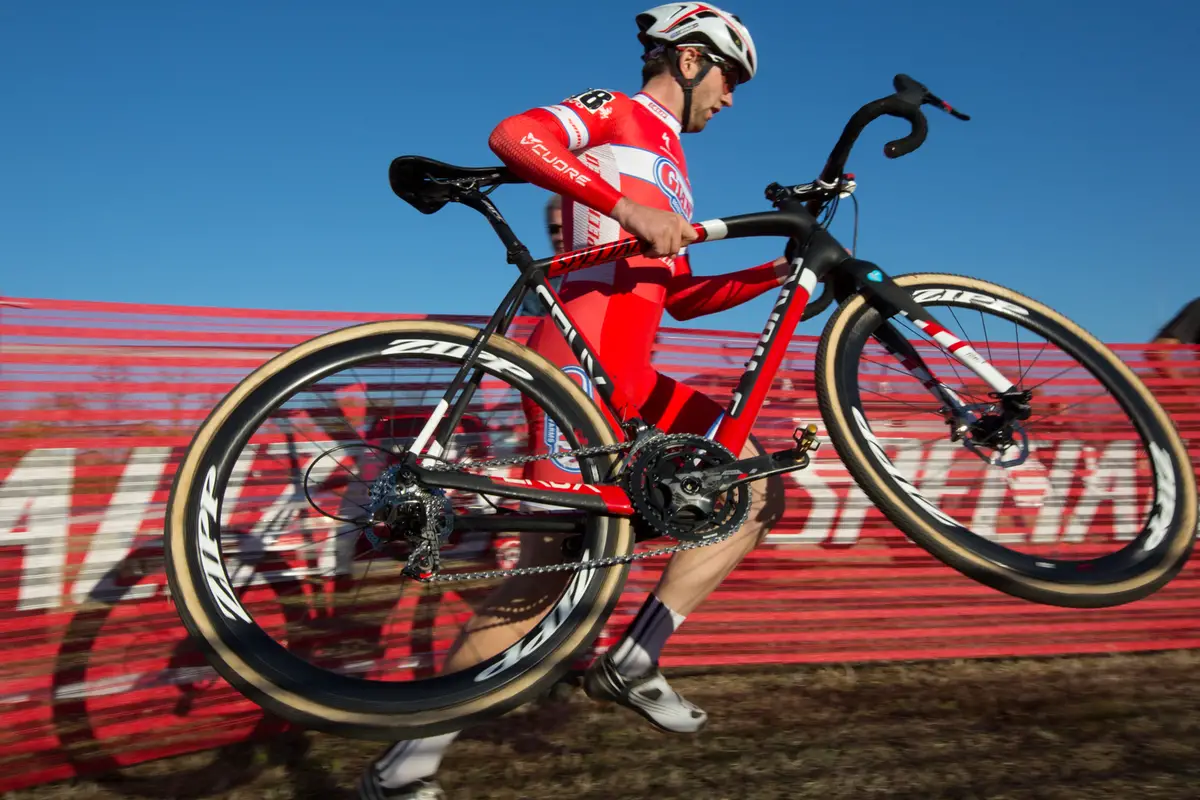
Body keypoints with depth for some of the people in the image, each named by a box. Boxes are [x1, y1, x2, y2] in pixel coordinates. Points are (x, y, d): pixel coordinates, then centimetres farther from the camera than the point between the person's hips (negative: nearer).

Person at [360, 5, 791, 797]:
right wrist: (627, 206, -21)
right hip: (579, 357, -9)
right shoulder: (615, 112, 7)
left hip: (631, 376, 9)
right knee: (557, 564, -15)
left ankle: (632, 663, 2)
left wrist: (780, 272, 17)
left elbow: (681, 295, 25)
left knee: (761, 484, 5)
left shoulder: (671, 168, 31)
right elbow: (513, 135, -14)